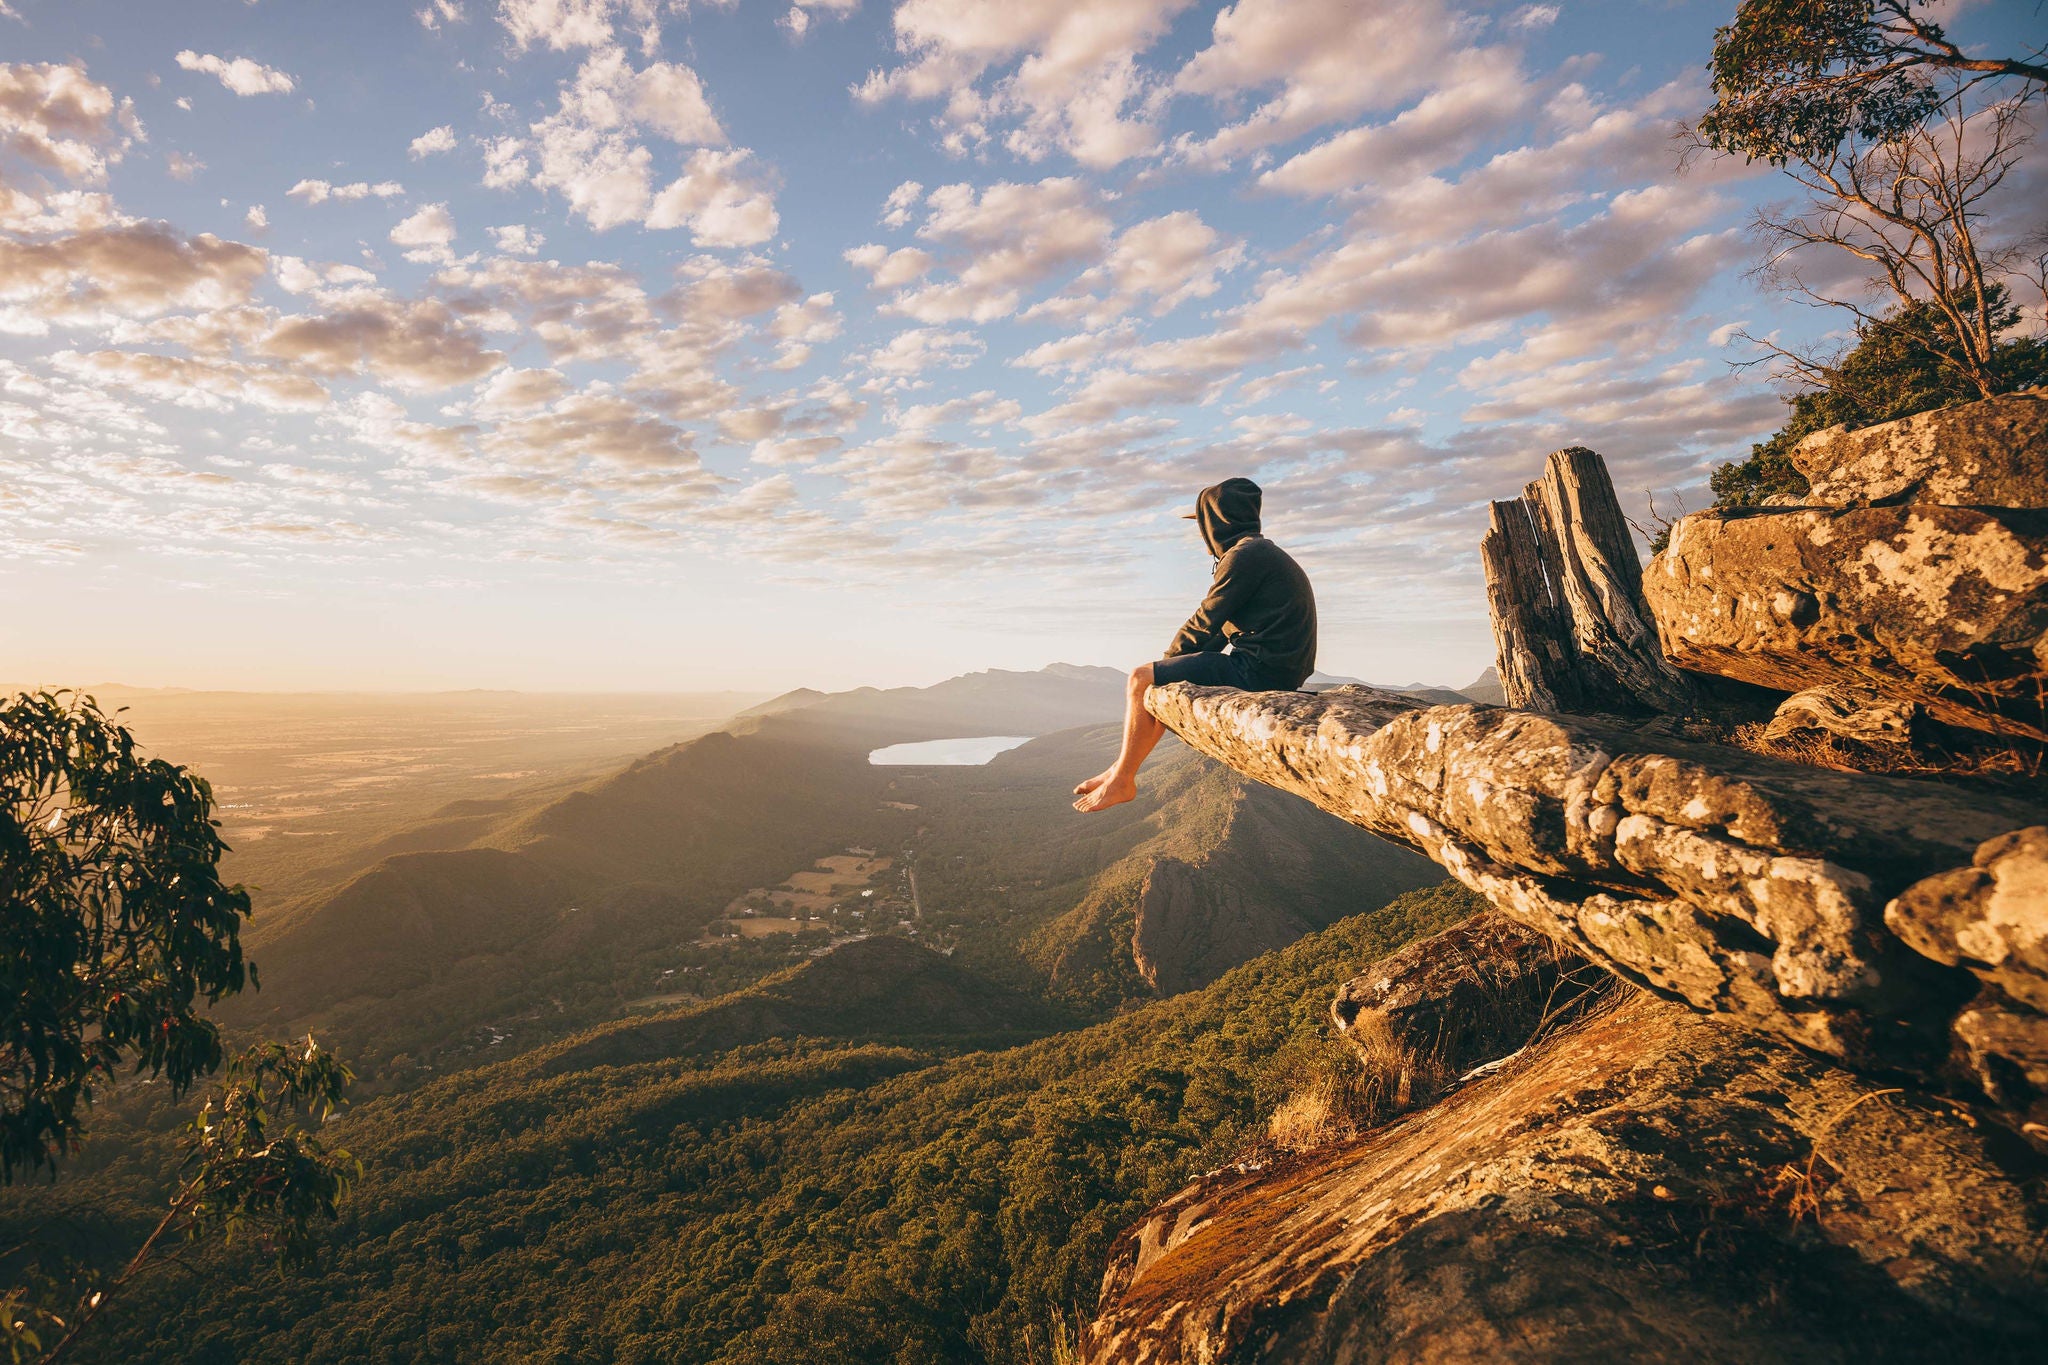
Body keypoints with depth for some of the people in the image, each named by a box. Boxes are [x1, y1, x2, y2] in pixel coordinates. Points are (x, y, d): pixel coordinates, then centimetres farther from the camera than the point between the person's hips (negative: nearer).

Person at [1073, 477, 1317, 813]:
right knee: (1162, 687, 21)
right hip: (1277, 668, 10)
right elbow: (1225, 625, 21)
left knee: (1142, 680, -9)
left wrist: (1170, 657, 4)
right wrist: (1176, 660, 13)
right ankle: (1121, 771, 21)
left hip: (1259, 668, -10)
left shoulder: (1246, 555, -12)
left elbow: (1207, 619, -12)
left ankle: (1121, 782, -1)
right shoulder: (1264, 554, 21)